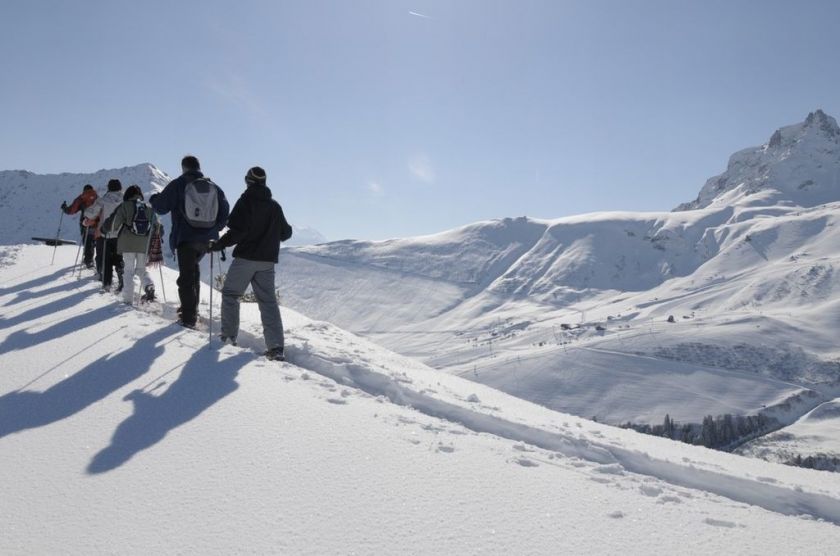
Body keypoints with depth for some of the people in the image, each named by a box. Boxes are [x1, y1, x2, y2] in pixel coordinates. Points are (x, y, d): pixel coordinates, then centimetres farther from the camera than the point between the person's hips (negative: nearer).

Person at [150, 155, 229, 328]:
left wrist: (153, 199, 20)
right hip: (206, 239, 5)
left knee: (186, 276, -2)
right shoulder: (214, 187, 8)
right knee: (193, 268, 24)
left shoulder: (178, 184, -5)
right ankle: (192, 308, 25)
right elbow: (225, 213, 10)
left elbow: (161, 207, -2)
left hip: (186, 238, -5)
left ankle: (189, 318, -5)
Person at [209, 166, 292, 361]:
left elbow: (237, 231, -17)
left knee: (230, 293, 14)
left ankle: (228, 335, 13)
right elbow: (286, 232, 16)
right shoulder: (275, 206, 10)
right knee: (268, 301, 3)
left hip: (246, 257, -4)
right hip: (268, 261, 4)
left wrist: (218, 245, -8)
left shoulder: (246, 201, -6)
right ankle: (276, 346, -5)